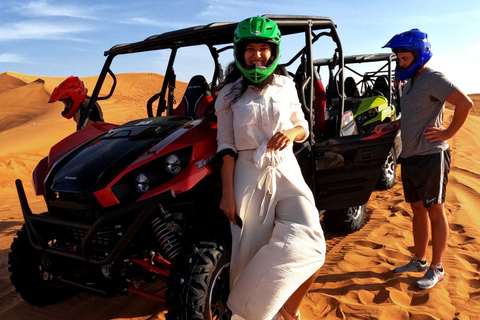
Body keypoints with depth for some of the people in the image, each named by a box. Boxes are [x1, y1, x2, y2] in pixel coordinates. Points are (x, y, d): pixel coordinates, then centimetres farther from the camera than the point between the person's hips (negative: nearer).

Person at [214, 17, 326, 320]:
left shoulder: (285, 86, 9)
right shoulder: (229, 94, 5)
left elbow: (303, 128, 16)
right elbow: (226, 145, 0)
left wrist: (291, 132, -9)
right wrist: (227, 193, -7)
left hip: (286, 174, 1)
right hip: (248, 178, -1)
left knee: (310, 247, -14)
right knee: (251, 254, 0)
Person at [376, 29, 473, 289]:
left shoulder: (433, 79, -13)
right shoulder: (409, 82, 14)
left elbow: (465, 103, -23)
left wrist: (448, 133, -19)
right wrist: (390, 125, 13)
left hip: (430, 156, -9)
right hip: (409, 157, 9)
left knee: (435, 211, 1)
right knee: (418, 210, 15)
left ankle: (437, 269, 12)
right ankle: (419, 261, 28)